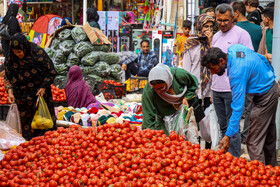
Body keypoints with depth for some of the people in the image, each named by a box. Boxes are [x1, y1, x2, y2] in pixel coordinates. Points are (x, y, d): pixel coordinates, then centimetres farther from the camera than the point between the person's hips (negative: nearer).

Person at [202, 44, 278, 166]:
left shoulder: (237, 73, -32)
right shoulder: (233, 49, -6)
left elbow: (238, 107, -31)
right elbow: (262, 58, 10)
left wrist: (228, 136, -29)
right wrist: (270, 77, 24)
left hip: (264, 97, -10)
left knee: (254, 142, -9)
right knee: (269, 138, 19)